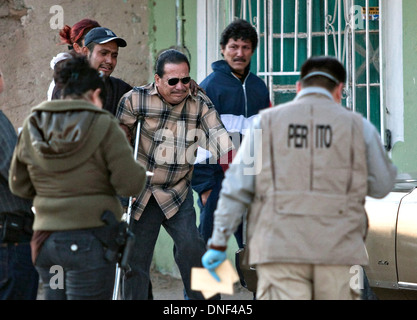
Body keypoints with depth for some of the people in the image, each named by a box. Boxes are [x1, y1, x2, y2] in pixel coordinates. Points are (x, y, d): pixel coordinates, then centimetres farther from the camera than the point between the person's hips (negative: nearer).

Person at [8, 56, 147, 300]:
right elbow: (130, 184, -11)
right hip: (90, 240, -5)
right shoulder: (103, 126, -9)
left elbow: (19, 185, 13)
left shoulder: (33, 127, 6)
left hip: (46, 240, 5)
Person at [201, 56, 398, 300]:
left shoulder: (267, 121, 8)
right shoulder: (358, 126, 7)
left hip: (279, 247, 0)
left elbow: (236, 188, 4)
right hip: (337, 248, 0)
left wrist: (218, 243, 7)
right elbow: (382, 186, 14)